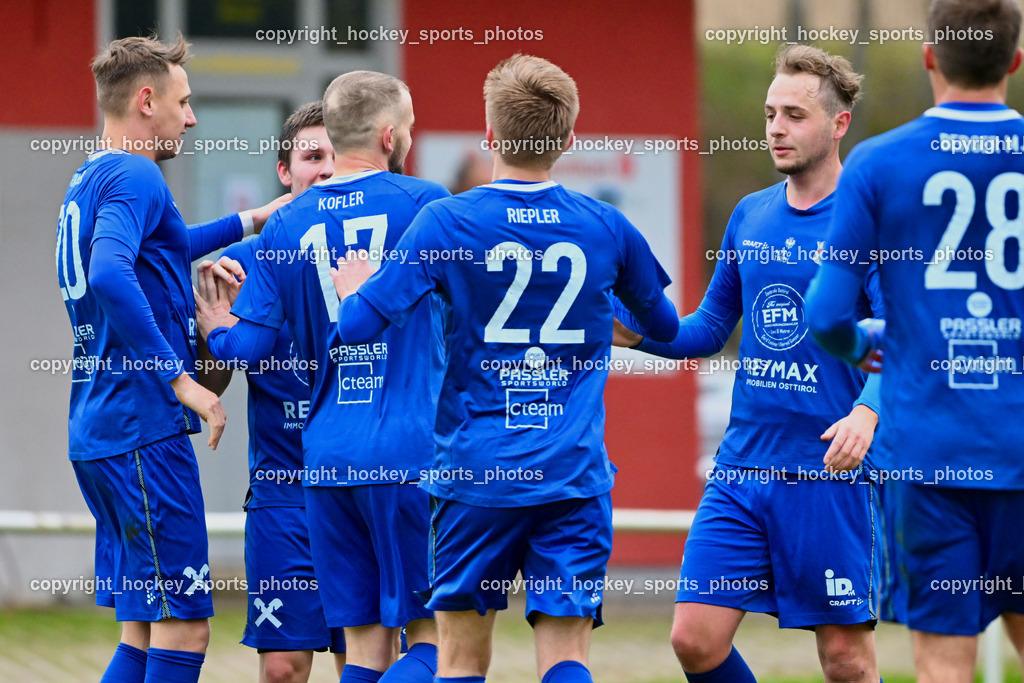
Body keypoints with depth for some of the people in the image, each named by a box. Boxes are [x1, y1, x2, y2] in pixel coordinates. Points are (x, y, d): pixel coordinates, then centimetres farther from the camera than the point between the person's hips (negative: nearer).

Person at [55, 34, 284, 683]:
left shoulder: (84, 183, 21)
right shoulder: (134, 177, -10)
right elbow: (109, 276, -28)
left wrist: (248, 222, 44)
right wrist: (180, 378, -26)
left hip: (97, 435, 10)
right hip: (145, 430, -10)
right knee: (184, 629, -9)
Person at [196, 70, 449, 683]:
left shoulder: (287, 227, 7)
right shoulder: (423, 202, -3)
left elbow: (247, 346, 4)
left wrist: (210, 320, 24)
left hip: (326, 459, 4)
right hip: (410, 454, -4)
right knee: (434, 633, 0)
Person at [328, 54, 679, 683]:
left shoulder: (445, 223, -5)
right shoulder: (606, 228, 3)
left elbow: (360, 326, -10)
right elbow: (666, 327, 19)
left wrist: (352, 291, 11)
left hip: (475, 471, -1)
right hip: (575, 476, 1)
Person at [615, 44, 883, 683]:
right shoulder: (750, 215, 12)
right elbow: (708, 329, 20)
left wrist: (866, 413, -32)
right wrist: (619, 323, 4)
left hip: (831, 474, -5)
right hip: (741, 468, 5)